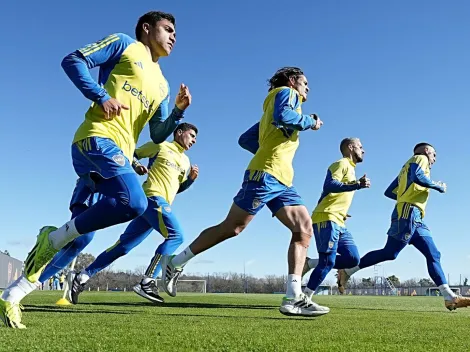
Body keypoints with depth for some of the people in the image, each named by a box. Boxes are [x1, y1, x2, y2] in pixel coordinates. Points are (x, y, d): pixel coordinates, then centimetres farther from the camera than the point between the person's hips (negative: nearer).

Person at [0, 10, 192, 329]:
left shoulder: (161, 85, 28)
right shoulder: (124, 44, 11)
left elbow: (158, 135, 24)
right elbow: (73, 61, 2)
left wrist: (178, 111, 7)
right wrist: (102, 97, -9)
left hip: (119, 153, 8)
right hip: (98, 137, -8)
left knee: (80, 234, 3)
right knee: (134, 202, -30)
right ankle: (53, 239, -14)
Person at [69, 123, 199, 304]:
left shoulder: (185, 161, 24)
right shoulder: (160, 146, 4)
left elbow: (178, 188, 27)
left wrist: (191, 178, 11)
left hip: (154, 202, 8)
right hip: (153, 197, -8)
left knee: (123, 245, 5)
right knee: (176, 236, -21)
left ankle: (82, 277, 9)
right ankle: (147, 283, -25)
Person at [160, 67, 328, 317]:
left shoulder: (274, 104, 30)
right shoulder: (287, 92, 6)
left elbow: (245, 139, 26)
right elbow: (283, 116, -19)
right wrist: (309, 122, -4)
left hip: (281, 180, 9)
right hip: (267, 174, -9)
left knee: (304, 228, -5)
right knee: (232, 227, -7)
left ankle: (293, 298, -12)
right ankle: (175, 263, 7)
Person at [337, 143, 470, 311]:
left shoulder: (407, 167, 30)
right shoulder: (420, 158, 6)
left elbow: (389, 192, 25)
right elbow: (417, 177, -18)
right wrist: (439, 187, -5)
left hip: (415, 219, 10)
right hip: (408, 214, -10)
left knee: (433, 255, 2)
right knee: (390, 253, -14)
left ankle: (450, 298, -3)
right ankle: (347, 271, -10)